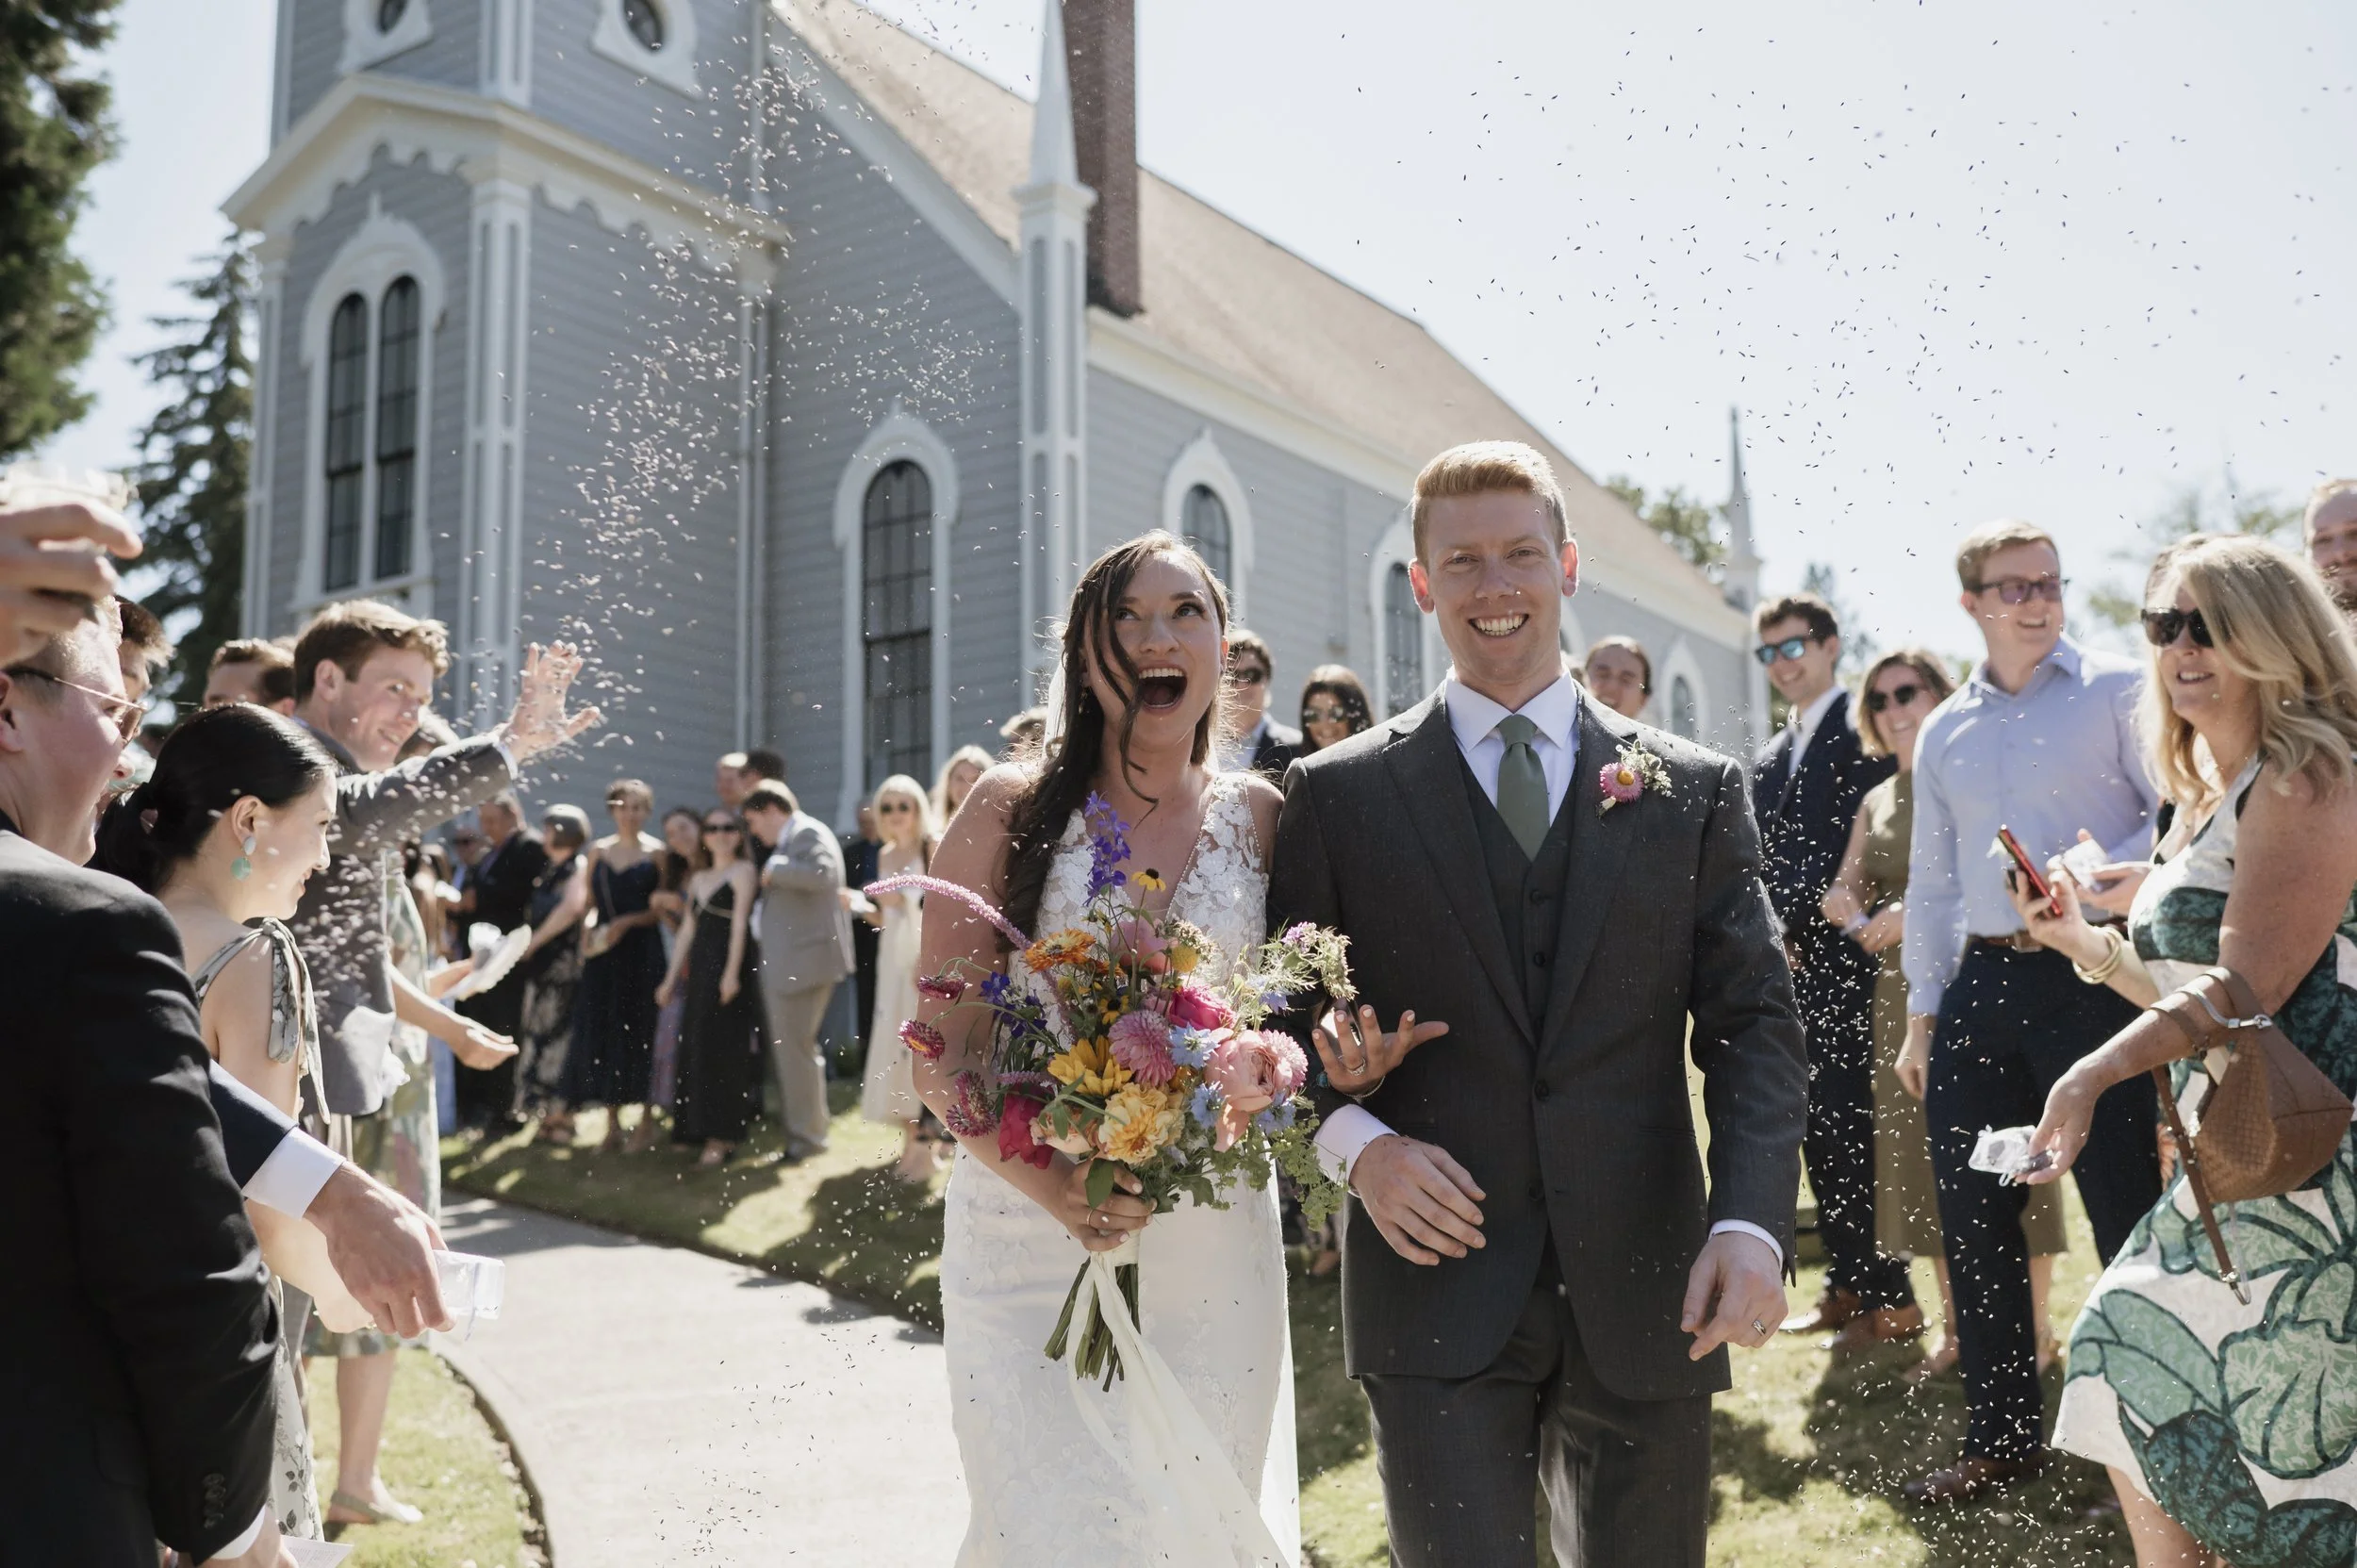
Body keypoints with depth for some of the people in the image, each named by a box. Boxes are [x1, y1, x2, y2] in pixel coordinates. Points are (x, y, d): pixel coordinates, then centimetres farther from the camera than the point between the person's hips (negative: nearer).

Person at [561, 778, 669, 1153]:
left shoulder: (656, 852, 1)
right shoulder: (599, 851, 12)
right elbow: (590, 902, 14)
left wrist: (627, 922, -14)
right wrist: (588, 930, -3)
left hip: (642, 952, -4)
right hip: (603, 953, 4)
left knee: (639, 1031, -2)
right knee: (601, 1030, 1)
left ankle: (645, 1121, 7)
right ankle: (612, 1121, 9)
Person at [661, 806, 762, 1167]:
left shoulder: (742, 870, -1)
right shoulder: (698, 879, 19)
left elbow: (739, 922, -11)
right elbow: (689, 930, 19)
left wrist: (732, 972, -20)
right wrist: (671, 978, 15)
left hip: (728, 965, -7)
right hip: (699, 968, 7)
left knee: (720, 1046, -8)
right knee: (696, 1049, 5)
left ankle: (721, 1138, -4)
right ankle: (706, 1131, 12)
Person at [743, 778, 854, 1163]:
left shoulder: (810, 833, -11)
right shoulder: (787, 840, 19)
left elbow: (823, 873, -30)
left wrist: (775, 868, -20)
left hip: (804, 961, -11)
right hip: (783, 965, 11)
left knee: (794, 1045, -5)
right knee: (785, 1046, 16)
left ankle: (808, 1134, 5)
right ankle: (792, 1124, 27)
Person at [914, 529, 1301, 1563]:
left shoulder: (1259, 816, 5)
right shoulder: (1011, 809, -2)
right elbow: (939, 1049, -6)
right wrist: (1050, 1183, -21)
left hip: (1216, 1240, 2)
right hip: (1030, 1233, -2)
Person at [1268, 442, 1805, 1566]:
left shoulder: (1692, 789, 7)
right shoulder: (1339, 795, 4)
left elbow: (1751, 1021, 2)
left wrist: (1752, 1222, -12)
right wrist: (1354, 1139, -12)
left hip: (1646, 1296, 2)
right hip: (1437, 1288, -2)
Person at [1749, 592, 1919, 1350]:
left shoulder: (1864, 734, -6)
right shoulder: (1769, 759, 20)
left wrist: (1794, 925, -13)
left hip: (1844, 964, -8)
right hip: (1789, 966, 8)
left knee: (1845, 1125, -7)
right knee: (1816, 1127, 11)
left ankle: (1890, 1299, 3)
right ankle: (1847, 1286, 20)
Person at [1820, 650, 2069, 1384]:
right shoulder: (1878, 801, 15)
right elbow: (1841, 893, 14)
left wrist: (1924, 910, -20)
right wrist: (1854, 914, -8)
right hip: (1905, 992, 6)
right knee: (1923, 1154, 8)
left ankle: (2035, 1330, 10)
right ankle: (1956, 1326, 20)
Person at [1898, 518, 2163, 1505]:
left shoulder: (2113, 690, 1)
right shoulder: (1943, 732, 15)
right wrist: (1923, 1011, 13)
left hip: (2090, 976, -5)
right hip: (1982, 982, 5)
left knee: (2126, 1212, -2)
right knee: (1972, 1220, 8)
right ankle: (2000, 1440, 22)